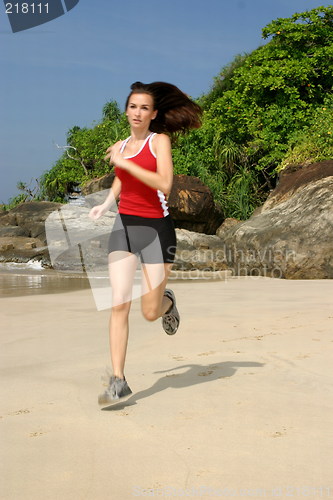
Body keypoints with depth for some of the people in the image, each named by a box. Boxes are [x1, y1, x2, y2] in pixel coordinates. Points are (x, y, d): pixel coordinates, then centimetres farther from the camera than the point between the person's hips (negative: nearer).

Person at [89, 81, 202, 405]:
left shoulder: (160, 140, -2)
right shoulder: (119, 147, 12)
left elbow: (164, 184, -17)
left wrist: (124, 162, -17)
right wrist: (105, 205, 12)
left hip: (156, 228, -4)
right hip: (123, 226, 4)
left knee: (150, 312, 0)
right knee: (119, 305, -8)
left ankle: (167, 302, 38)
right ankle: (118, 382, -3)